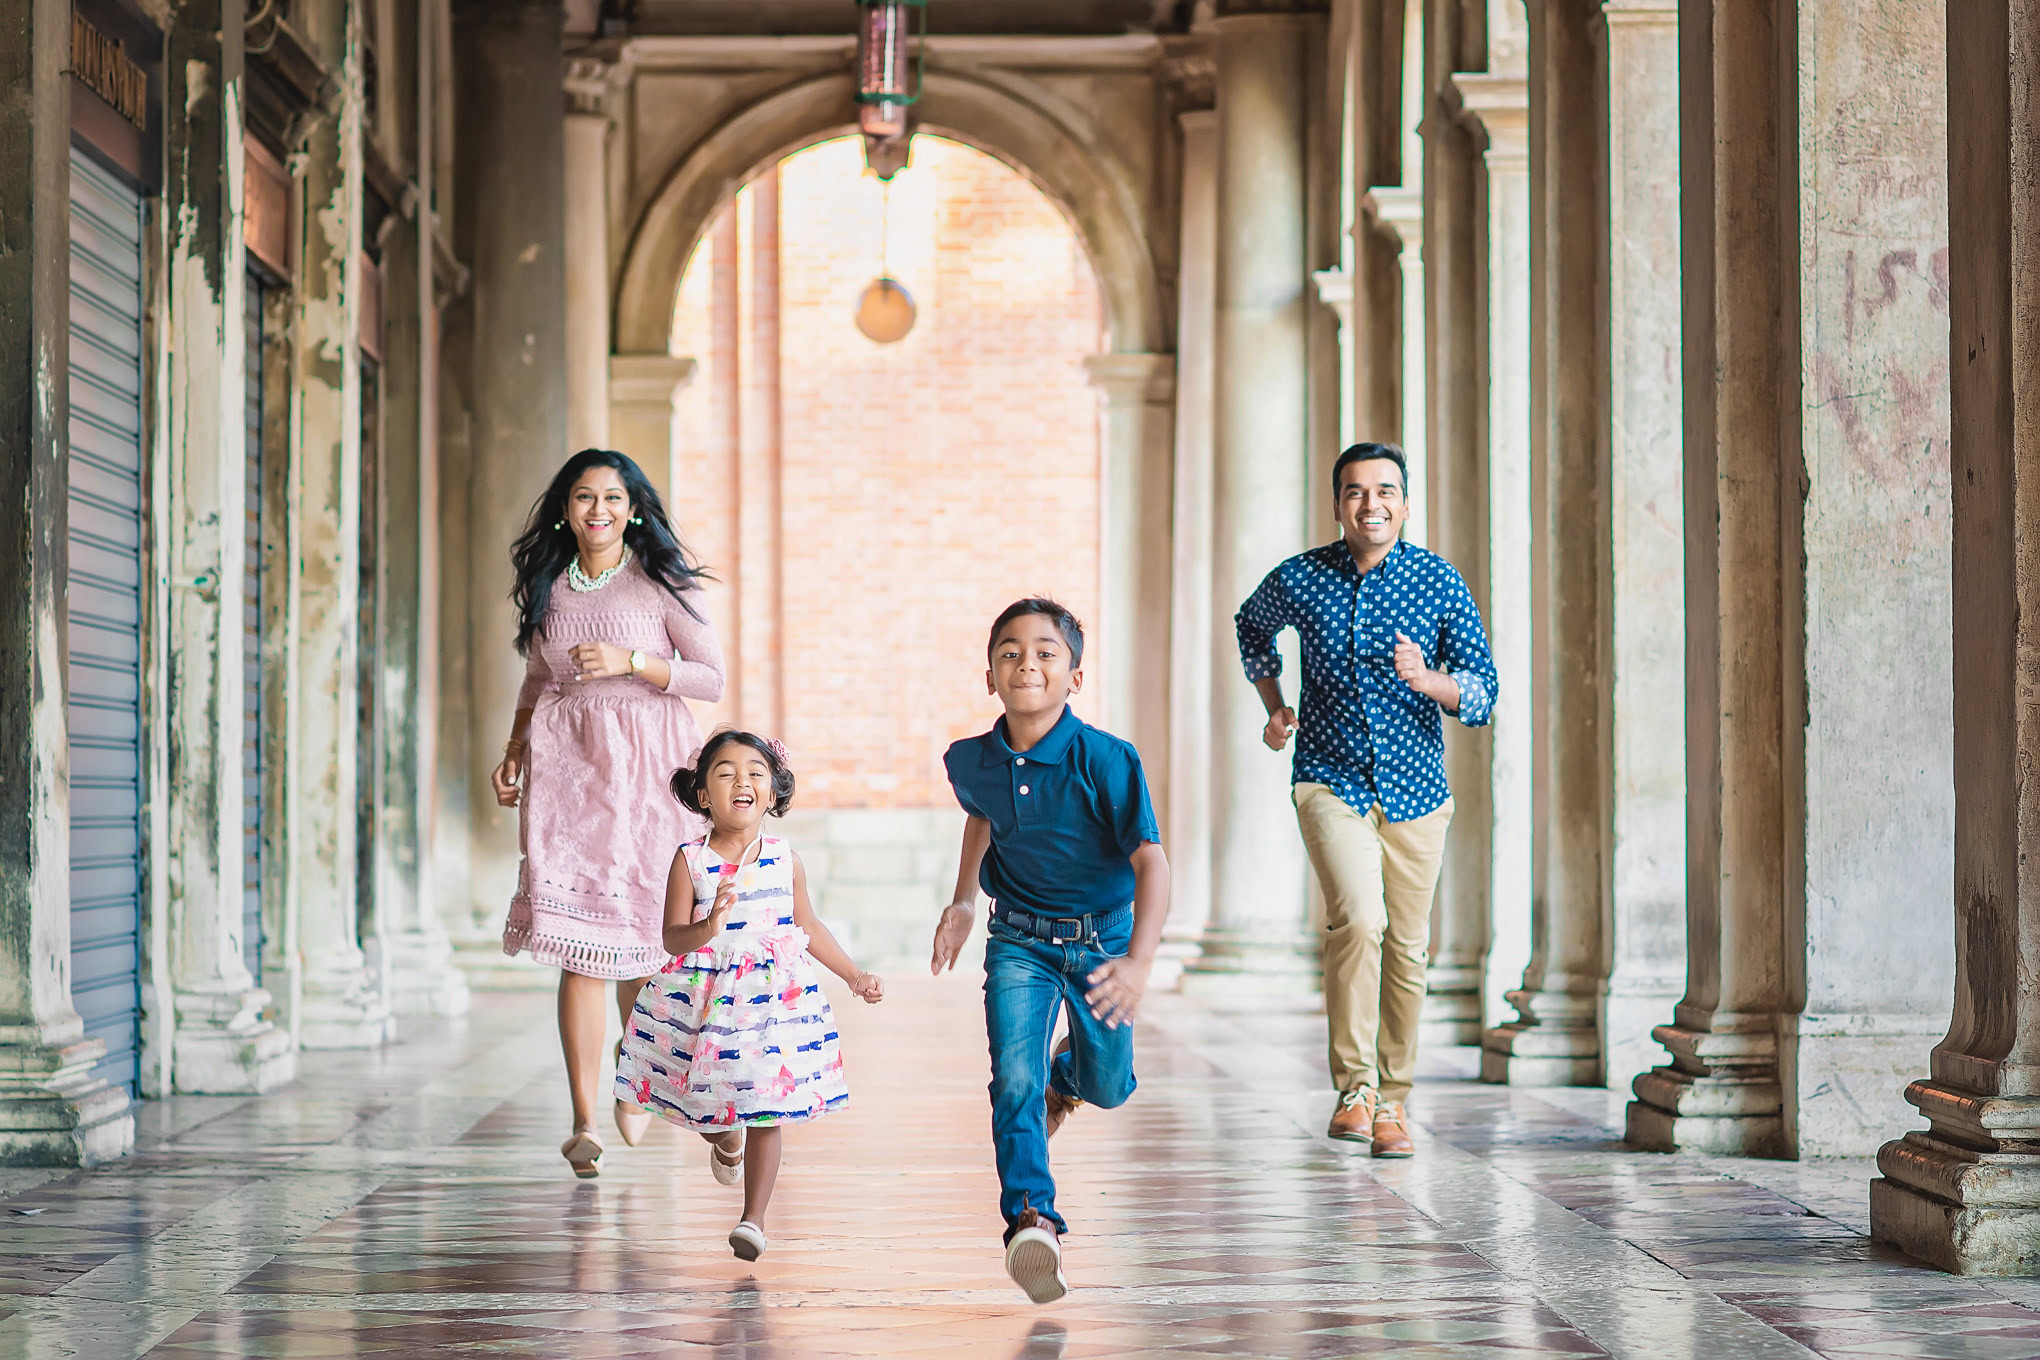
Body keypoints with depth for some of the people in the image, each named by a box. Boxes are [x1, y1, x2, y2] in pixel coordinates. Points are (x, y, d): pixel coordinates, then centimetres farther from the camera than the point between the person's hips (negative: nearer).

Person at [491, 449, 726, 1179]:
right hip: (566, 764, 2)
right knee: (578, 941, -9)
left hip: (646, 765, -2)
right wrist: (513, 750, 12)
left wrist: (631, 661, -15)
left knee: (640, 932, 3)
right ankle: (583, 1121, -12)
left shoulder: (661, 583, 0)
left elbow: (711, 679, -3)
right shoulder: (547, 585, 11)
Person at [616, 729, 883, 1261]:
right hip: (704, 997, 0)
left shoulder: (785, 860, 1)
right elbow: (673, 938, -9)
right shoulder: (690, 861, -7)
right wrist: (708, 927, -30)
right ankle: (725, 1140, 49)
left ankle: (753, 1219, 0)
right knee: (706, 1107, 13)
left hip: (774, 996, 0)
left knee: (766, 1115, -5)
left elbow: (808, 927, 14)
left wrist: (854, 975, 14)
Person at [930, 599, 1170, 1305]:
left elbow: (1150, 861, -31)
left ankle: (1069, 1069, 50)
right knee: (1015, 1080, -18)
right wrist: (963, 899, 12)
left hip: (1103, 936, -1)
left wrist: (1138, 960, -44)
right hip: (1019, 940, 1)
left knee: (1108, 1088, 13)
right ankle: (1031, 1222, -21)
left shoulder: (1107, 761, -25)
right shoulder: (970, 761, -10)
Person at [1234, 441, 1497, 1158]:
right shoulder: (1297, 579, -3)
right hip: (1330, 781, -1)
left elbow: (1483, 694, -5)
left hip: (1416, 787, 2)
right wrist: (1274, 707, 11)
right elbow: (1252, 627, 21)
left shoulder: (1439, 582, -4)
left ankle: (1392, 1098, 24)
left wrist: (1426, 679, -25)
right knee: (1358, 916, -24)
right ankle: (1354, 1086, -15)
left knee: (1406, 949, 7)